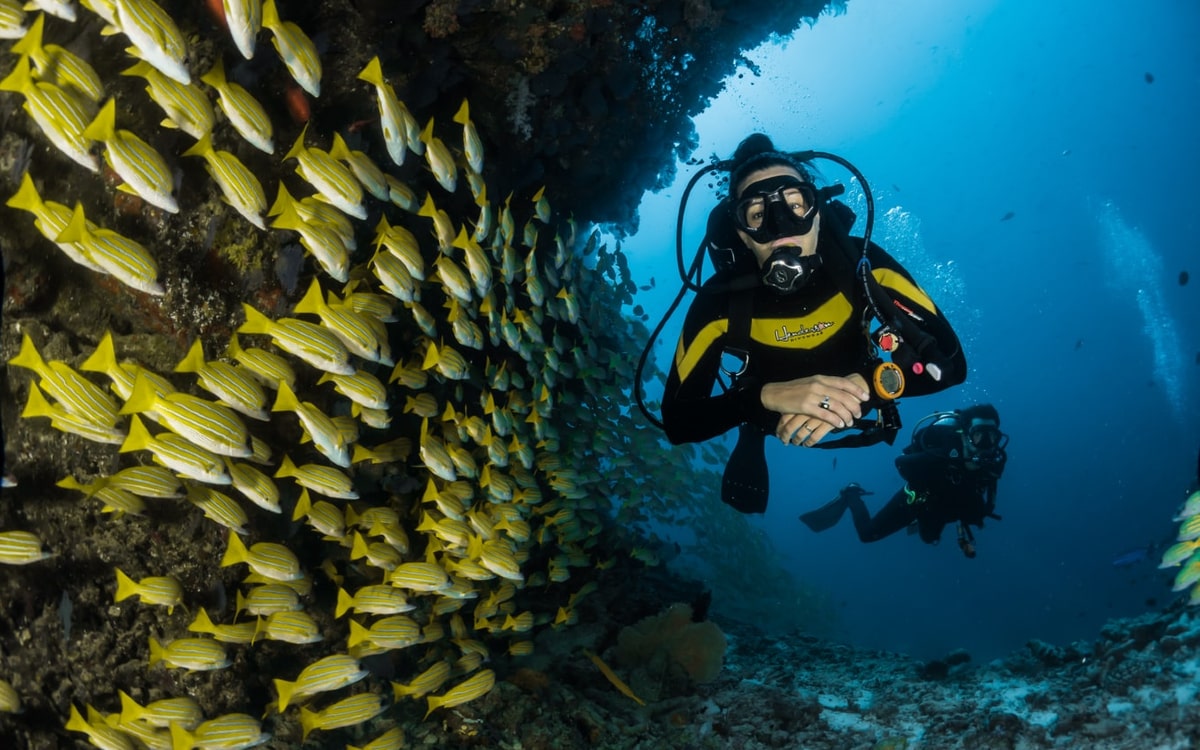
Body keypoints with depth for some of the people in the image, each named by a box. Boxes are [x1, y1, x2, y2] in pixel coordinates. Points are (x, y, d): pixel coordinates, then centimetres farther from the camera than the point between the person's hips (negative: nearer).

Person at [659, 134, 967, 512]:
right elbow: (676, 421, -38)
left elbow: (949, 360, -35)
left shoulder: (862, 263, -34)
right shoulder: (721, 299, -36)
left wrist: (863, 385, -53)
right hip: (771, 419, -1)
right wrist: (765, 396, -54)